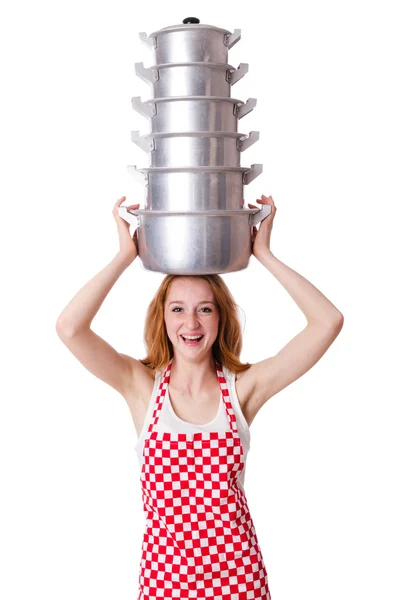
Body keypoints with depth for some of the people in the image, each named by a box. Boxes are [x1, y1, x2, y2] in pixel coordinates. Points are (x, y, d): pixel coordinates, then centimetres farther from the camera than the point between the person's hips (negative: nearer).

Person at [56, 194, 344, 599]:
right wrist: (126, 255, -10)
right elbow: (69, 327, -18)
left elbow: (328, 322, -11)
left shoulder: (243, 387, -5)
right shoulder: (142, 386, -4)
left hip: (236, 567, 1)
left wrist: (263, 254, -6)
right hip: (164, 564, 0)